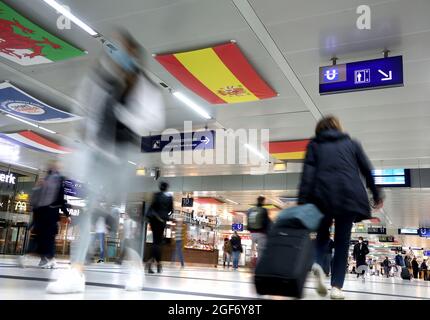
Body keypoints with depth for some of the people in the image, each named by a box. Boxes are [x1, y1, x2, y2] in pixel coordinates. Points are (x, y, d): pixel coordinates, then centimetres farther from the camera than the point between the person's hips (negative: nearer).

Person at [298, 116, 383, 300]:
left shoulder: (314, 144, 15)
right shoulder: (352, 143, 19)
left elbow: (308, 173, 1)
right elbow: (367, 171, 17)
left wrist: (302, 201, -5)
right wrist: (376, 195, 27)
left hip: (323, 194, 0)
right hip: (349, 195, 0)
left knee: (322, 233, 20)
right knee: (342, 241, 9)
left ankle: (317, 263, -7)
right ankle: (336, 286, 3)